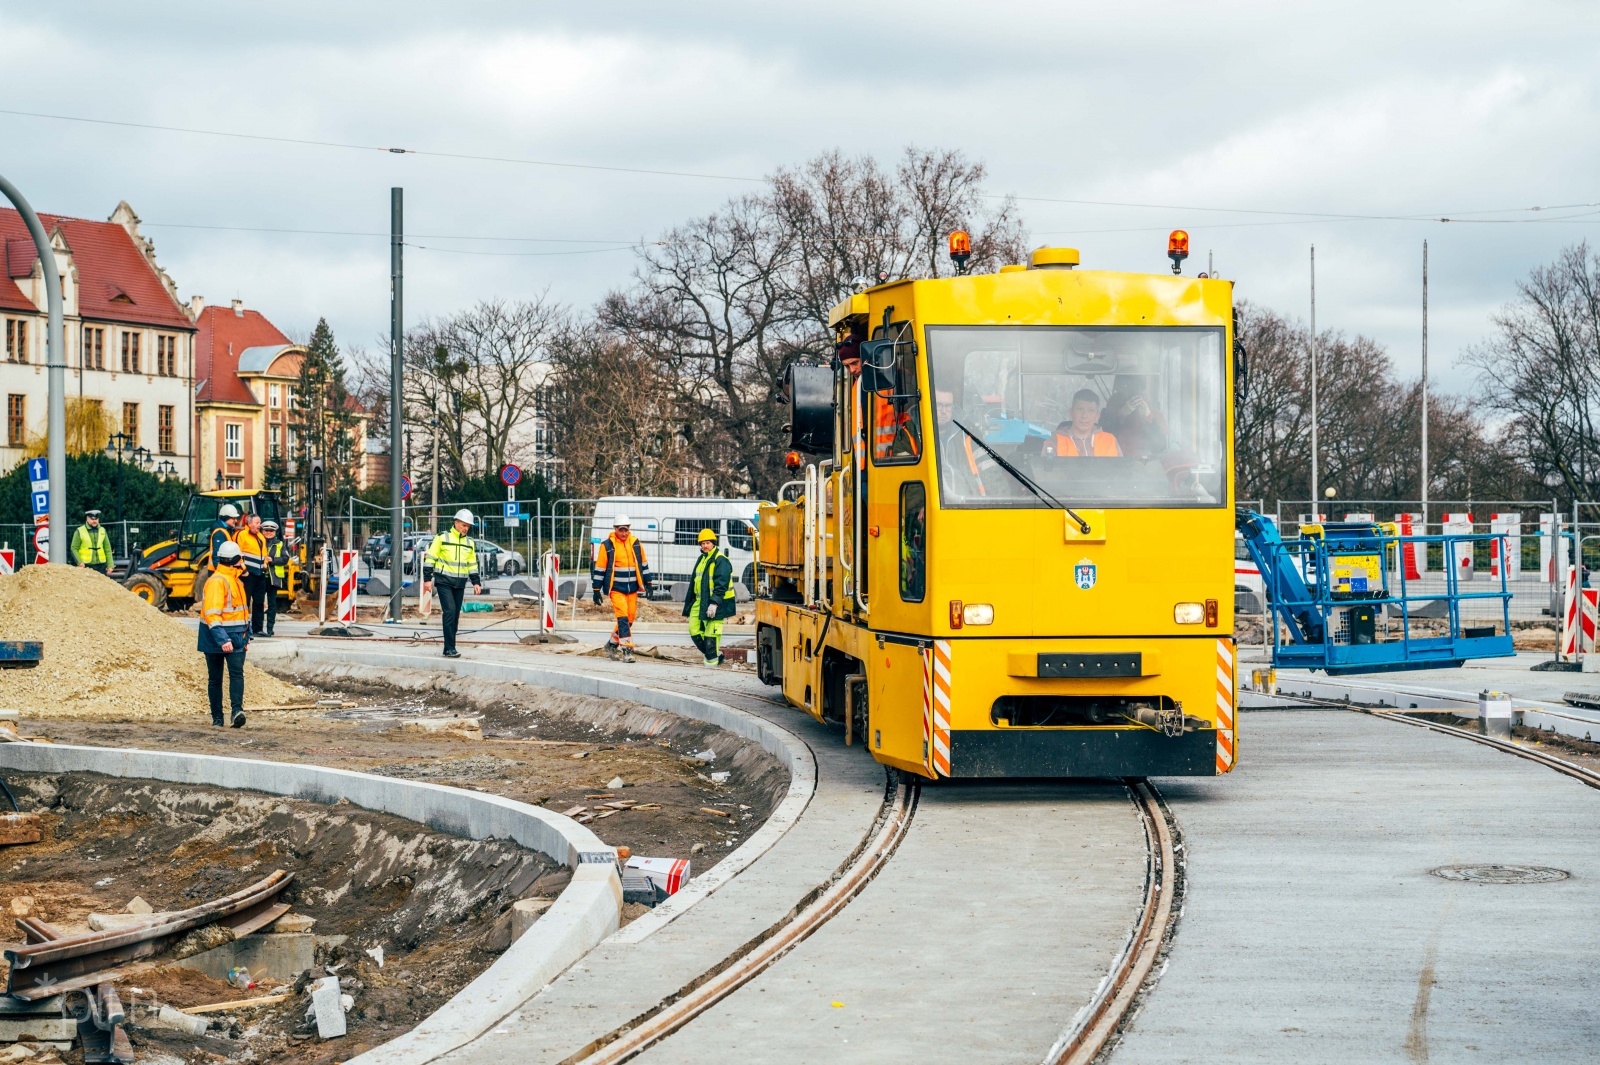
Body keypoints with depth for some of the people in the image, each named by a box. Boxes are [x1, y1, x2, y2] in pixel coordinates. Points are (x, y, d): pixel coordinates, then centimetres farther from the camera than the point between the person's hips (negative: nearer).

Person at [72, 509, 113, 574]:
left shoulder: (102, 531, 12)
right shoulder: (80, 531, 1)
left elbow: (107, 549, 13)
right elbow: (74, 549, 1)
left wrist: (109, 565, 5)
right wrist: (80, 562, -13)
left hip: (101, 566, 3)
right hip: (86, 566, -3)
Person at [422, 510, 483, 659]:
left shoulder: (469, 543, 13)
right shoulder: (442, 538, -4)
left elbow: (472, 564, 20)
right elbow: (430, 558, -2)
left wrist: (476, 582, 13)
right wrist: (427, 578, -7)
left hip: (459, 584, 6)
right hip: (444, 581, -6)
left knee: (455, 615, 5)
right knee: (449, 611, -17)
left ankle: (449, 649, 12)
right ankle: (449, 649, -18)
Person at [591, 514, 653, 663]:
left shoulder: (635, 543, 6)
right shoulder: (607, 545, -5)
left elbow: (643, 564, 16)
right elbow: (599, 568, -1)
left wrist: (648, 583, 15)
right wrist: (596, 590, -2)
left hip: (632, 588, 5)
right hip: (616, 588, -5)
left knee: (630, 617, 7)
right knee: (622, 617, -15)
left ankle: (612, 644, 27)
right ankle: (626, 650, -15)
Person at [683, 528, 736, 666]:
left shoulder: (721, 561, -11)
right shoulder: (701, 559, 18)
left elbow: (721, 585, -19)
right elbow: (694, 582, 24)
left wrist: (714, 603, -26)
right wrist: (688, 605, 24)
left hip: (715, 604, -9)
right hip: (700, 601, 9)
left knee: (711, 633, -8)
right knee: (694, 630, 8)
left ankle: (712, 660, 1)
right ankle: (714, 654, 19)